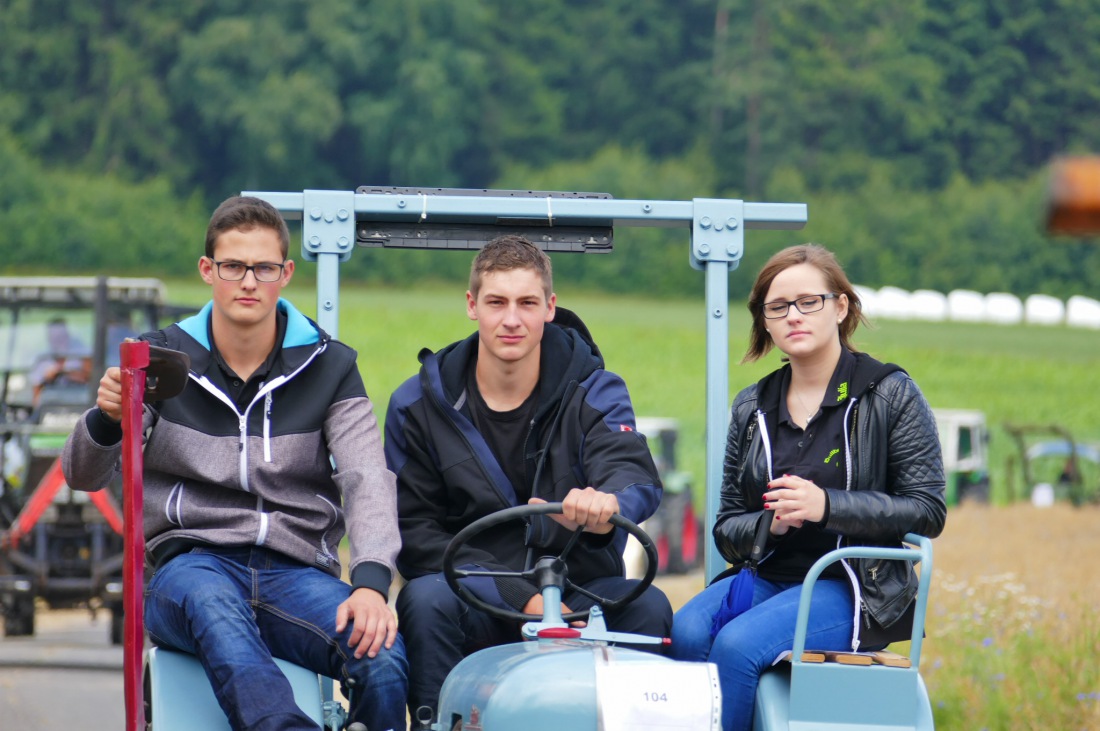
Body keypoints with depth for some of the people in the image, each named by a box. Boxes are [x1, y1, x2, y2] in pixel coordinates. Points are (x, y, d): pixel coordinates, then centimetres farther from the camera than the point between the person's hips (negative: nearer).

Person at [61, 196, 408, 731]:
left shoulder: (329, 367, 10)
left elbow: (368, 481, -3)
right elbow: (82, 476, 5)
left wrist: (371, 582, -23)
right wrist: (107, 420, -20)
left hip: (296, 569, 1)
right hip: (191, 561, -1)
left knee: (384, 658, -32)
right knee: (214, 607, -41)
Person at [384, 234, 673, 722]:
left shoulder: (594, 393, 4)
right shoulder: (418, 406, 4)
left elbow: (633, 472, -16)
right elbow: (413, 531, -2)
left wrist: (608, 505, -45)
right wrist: (522, 599, -16)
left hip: (579, 595, 0)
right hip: (476, 602, 0)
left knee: (647, 607, -29)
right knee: (426, 599, -32)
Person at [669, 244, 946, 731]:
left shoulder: (891, 394, 2)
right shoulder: (752, 408, 15)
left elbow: (928, 512, -4)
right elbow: (726, 529, 15)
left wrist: (827, 506, -17)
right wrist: (768, 524, -9)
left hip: (854, 587, -4)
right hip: (765, 576, 4)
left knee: (736, 645, -30)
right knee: (686, 632, -28)